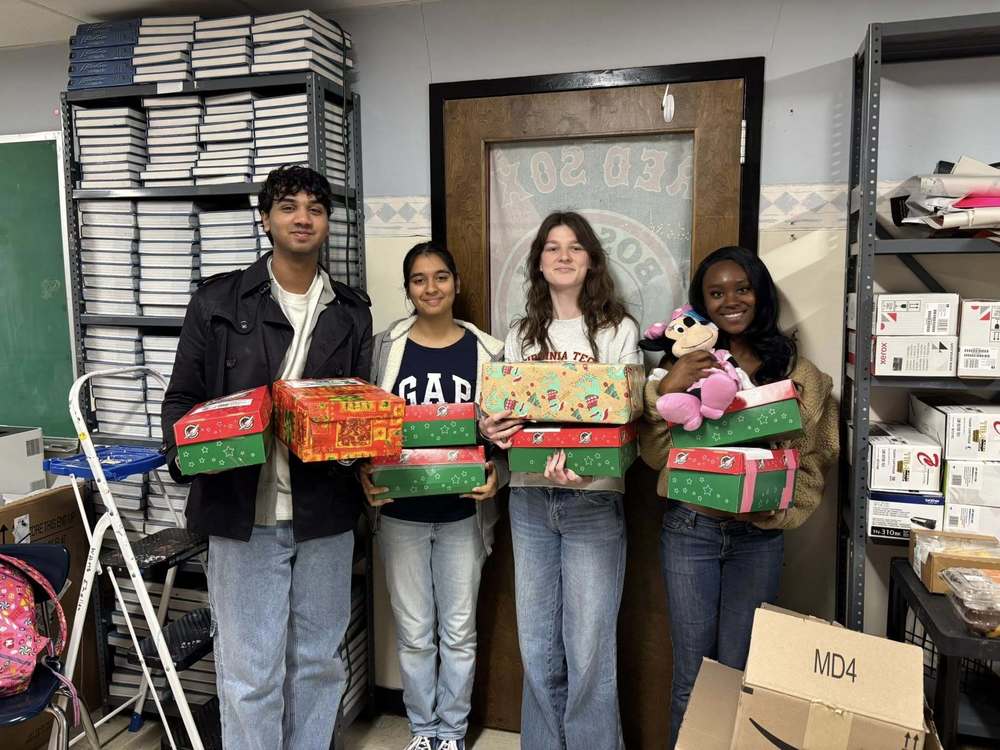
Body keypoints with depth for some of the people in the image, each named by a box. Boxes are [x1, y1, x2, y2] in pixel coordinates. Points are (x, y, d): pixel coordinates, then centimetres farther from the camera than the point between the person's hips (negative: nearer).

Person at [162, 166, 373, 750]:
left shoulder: (351, 311, 7)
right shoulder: (218, 302, 0)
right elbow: (181, 400, 2)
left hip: (325, 512, 3)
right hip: (243, 511, -2)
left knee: (319, 660, 17)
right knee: (249, 670, 7)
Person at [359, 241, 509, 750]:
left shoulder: (487, 352, -2)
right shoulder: (384, 346, -1)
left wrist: (496, 474, -16)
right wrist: (365, 475, -14)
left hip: (462, 513, 0)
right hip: (400, 512, 1)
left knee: (459, 631, 12)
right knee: (413, 631, 13)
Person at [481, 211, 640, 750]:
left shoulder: (618, 330, 1)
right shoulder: (520, 336, 13)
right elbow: (504, 411, 13)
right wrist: (491, 429, -11)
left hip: (593, 499, -3)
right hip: (529, 499, 4)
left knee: (588, 650, 0)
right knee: (537, 646, 12)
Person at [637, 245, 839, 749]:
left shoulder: (797, 373, 1)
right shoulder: (683, 366, 0)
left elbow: (813, 460, 1)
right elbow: (655, 456, -5)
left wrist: (772, 509, -16)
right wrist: (663, 390, -20)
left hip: (759, 536, 1)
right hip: (690, 530, 0)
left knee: (739, 671, 12)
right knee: (691, 673, 10)